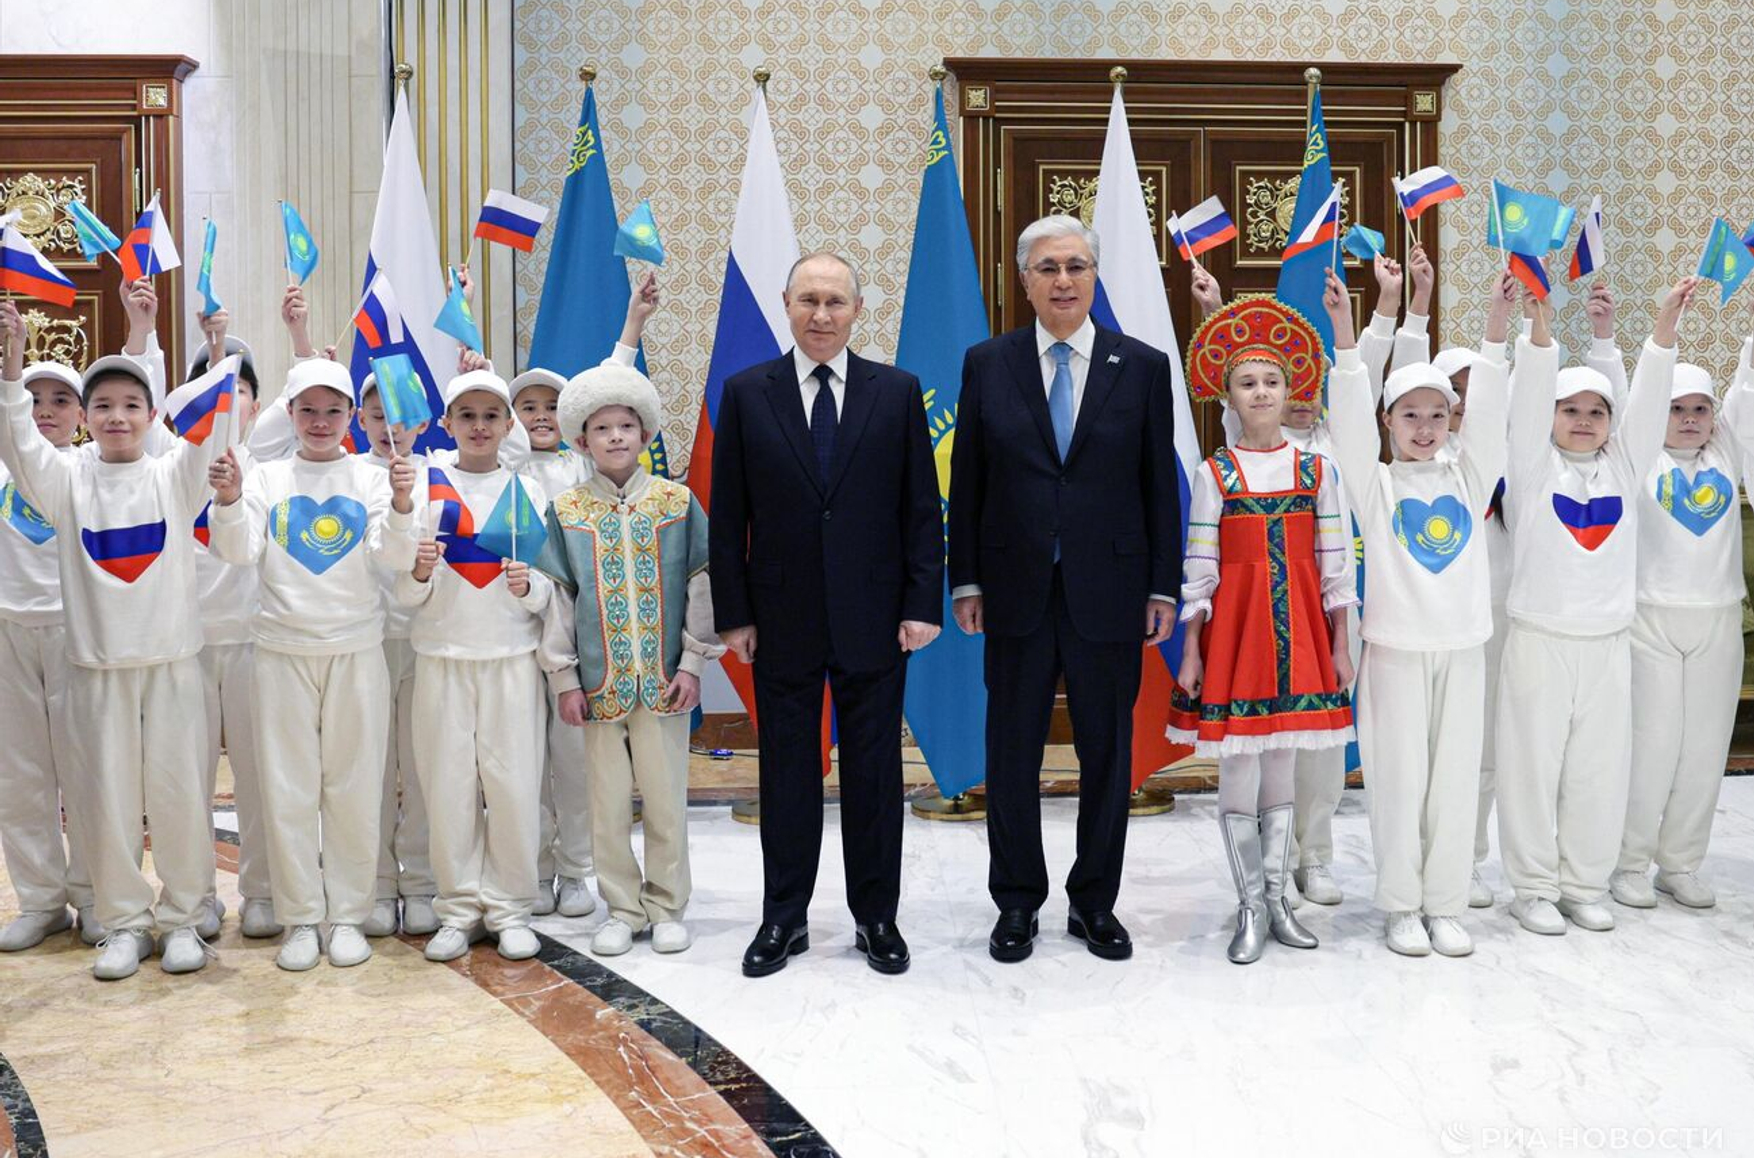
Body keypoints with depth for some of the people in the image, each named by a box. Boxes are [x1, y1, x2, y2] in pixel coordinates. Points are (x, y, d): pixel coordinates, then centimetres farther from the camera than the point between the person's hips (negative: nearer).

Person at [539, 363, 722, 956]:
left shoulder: (677, 502, 2)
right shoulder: (565, 511, 2)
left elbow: (702, 586, 2)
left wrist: (693, 662, -3)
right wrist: (566, 679, -2)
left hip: (663, 679, 0)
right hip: (599, 680, 1)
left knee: (666, 797, 6)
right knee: (609, 801, 7)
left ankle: (667, 907, 21)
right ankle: (622, 909, 21)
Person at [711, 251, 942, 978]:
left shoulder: (897, 392, 2)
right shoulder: (746, 393, 1)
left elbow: (921, 507, 2)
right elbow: (728, 515, 1)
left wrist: (922, 604, -5)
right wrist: (733, 615, -3)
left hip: (873, 618, 0)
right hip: (782, 619, 0)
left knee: (874, 773, 8)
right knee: (786, 773, 9)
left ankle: (877, 918, 21)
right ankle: (783, 918, 22)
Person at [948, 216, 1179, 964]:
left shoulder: (1143, 366, 2)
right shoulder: (987, 363, 3)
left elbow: (1160, 483, 3)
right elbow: (967, 481, 4)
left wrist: (1163, 587, 0)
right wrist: (965, 581, 1)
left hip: (1109, 593, 0)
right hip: (1016, 593, 0)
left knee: (1107, 755, 9)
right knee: (1011, 754, 8)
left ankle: (1094, 902, 24)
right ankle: (1017, 903, 23)